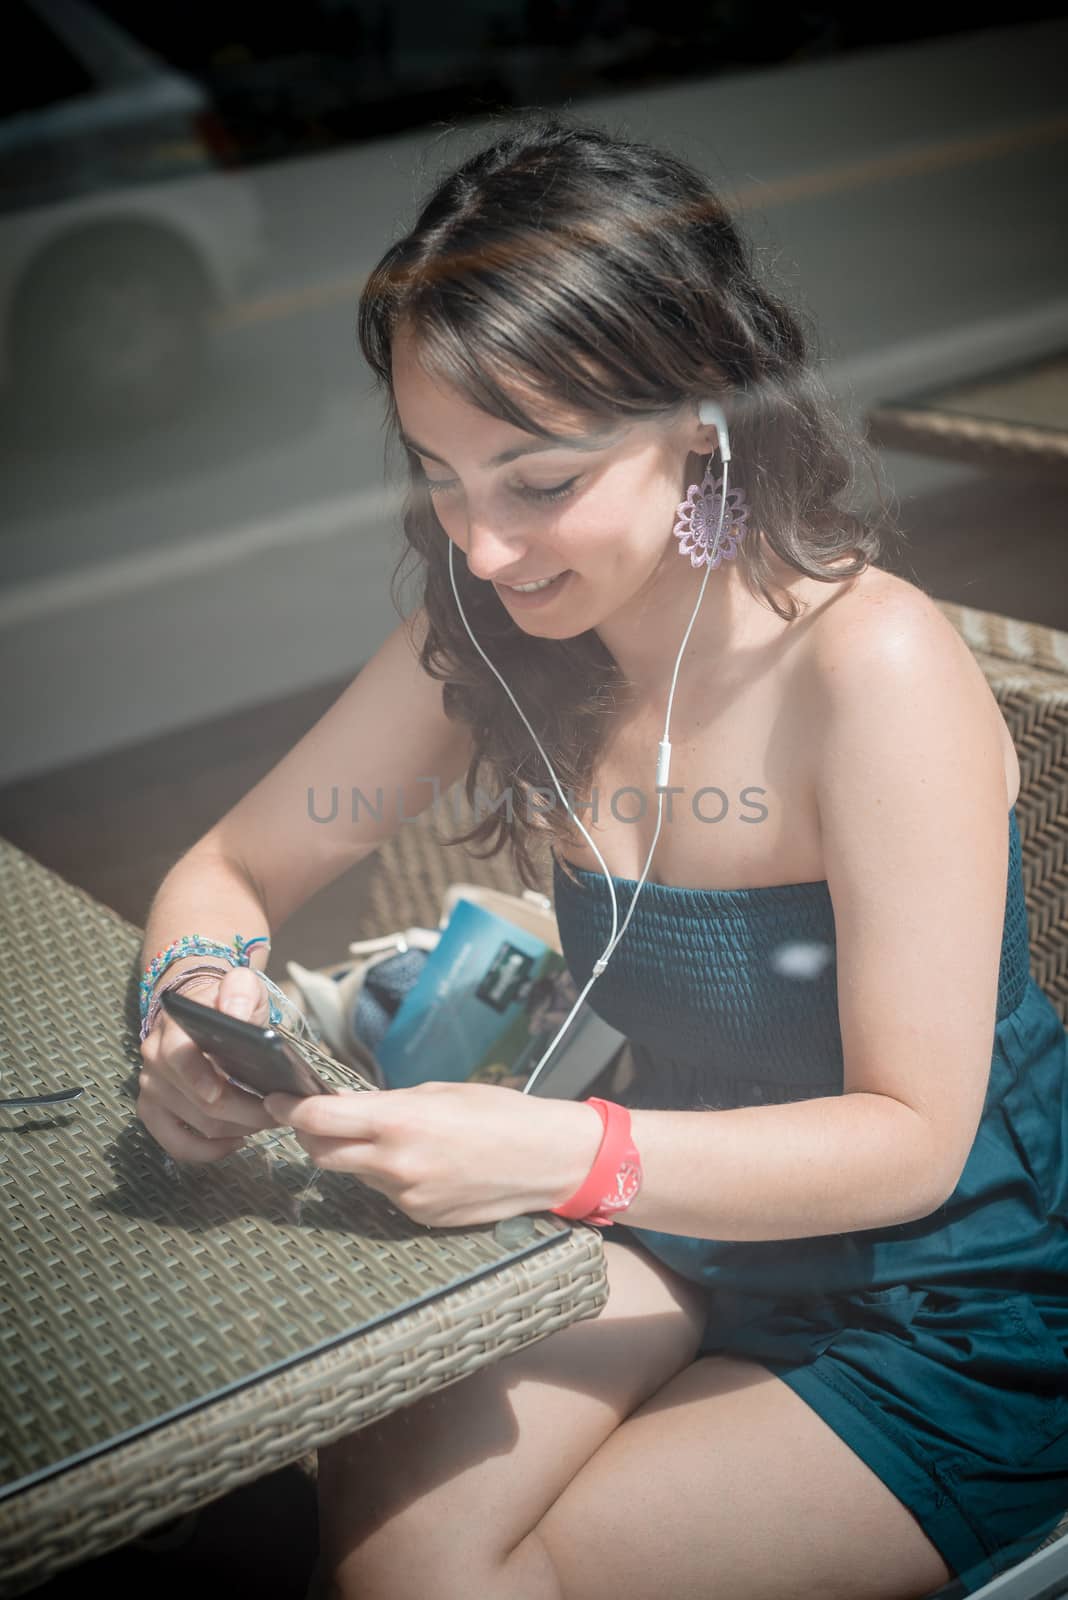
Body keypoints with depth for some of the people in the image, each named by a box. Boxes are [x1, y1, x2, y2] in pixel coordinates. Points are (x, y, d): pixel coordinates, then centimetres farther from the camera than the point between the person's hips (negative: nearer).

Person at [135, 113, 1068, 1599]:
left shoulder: (875, 668, -26)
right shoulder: (486, 643, -8)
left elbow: (911, 1137, -24)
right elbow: (223, 875, 3)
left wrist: (556, 1152, -37)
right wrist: (201, 1002, -21)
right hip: (691, 1234, 5)